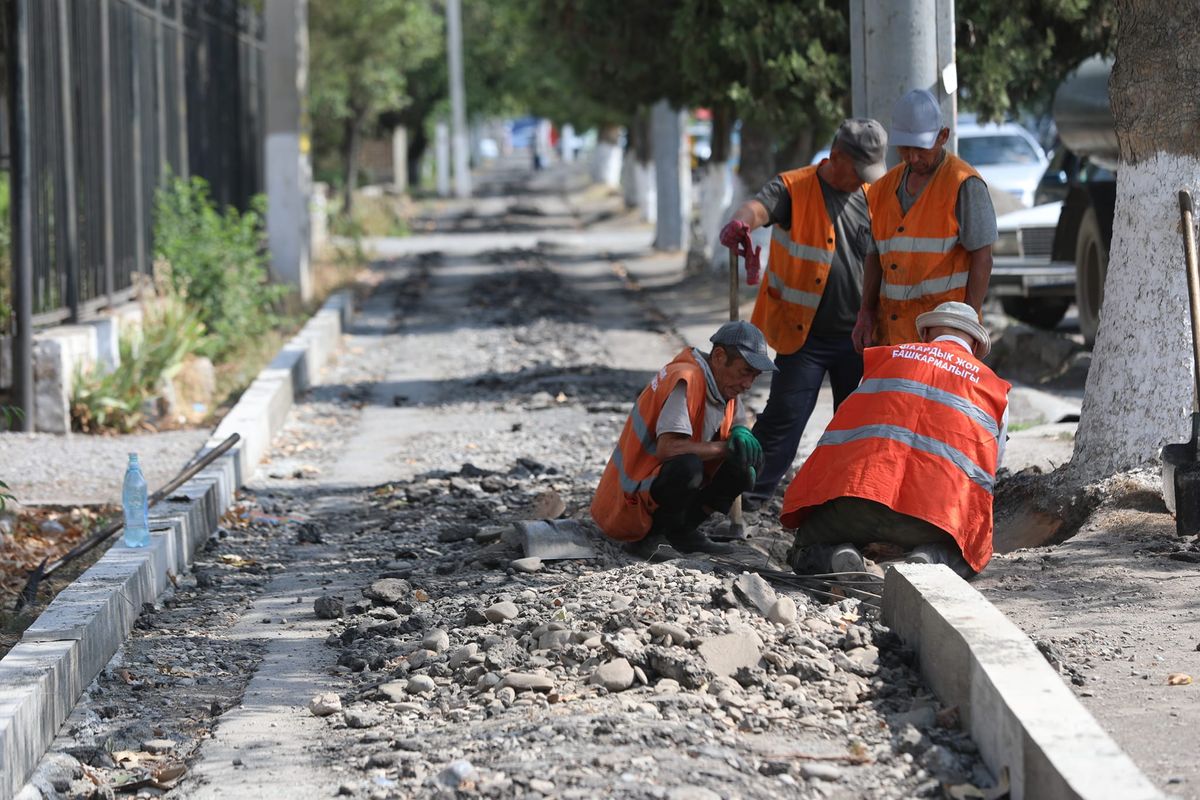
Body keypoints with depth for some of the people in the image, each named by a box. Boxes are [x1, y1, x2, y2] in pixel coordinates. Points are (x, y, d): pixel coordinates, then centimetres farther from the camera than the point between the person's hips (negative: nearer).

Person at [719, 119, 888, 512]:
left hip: (858, 334, 4)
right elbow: (760, 206, -31)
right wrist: (742, 222, -55)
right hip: (805, 335, -4)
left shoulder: (870, 197, 6)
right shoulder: (793, 188, -10)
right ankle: (747, 496, 3)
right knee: (785, 417, -6)